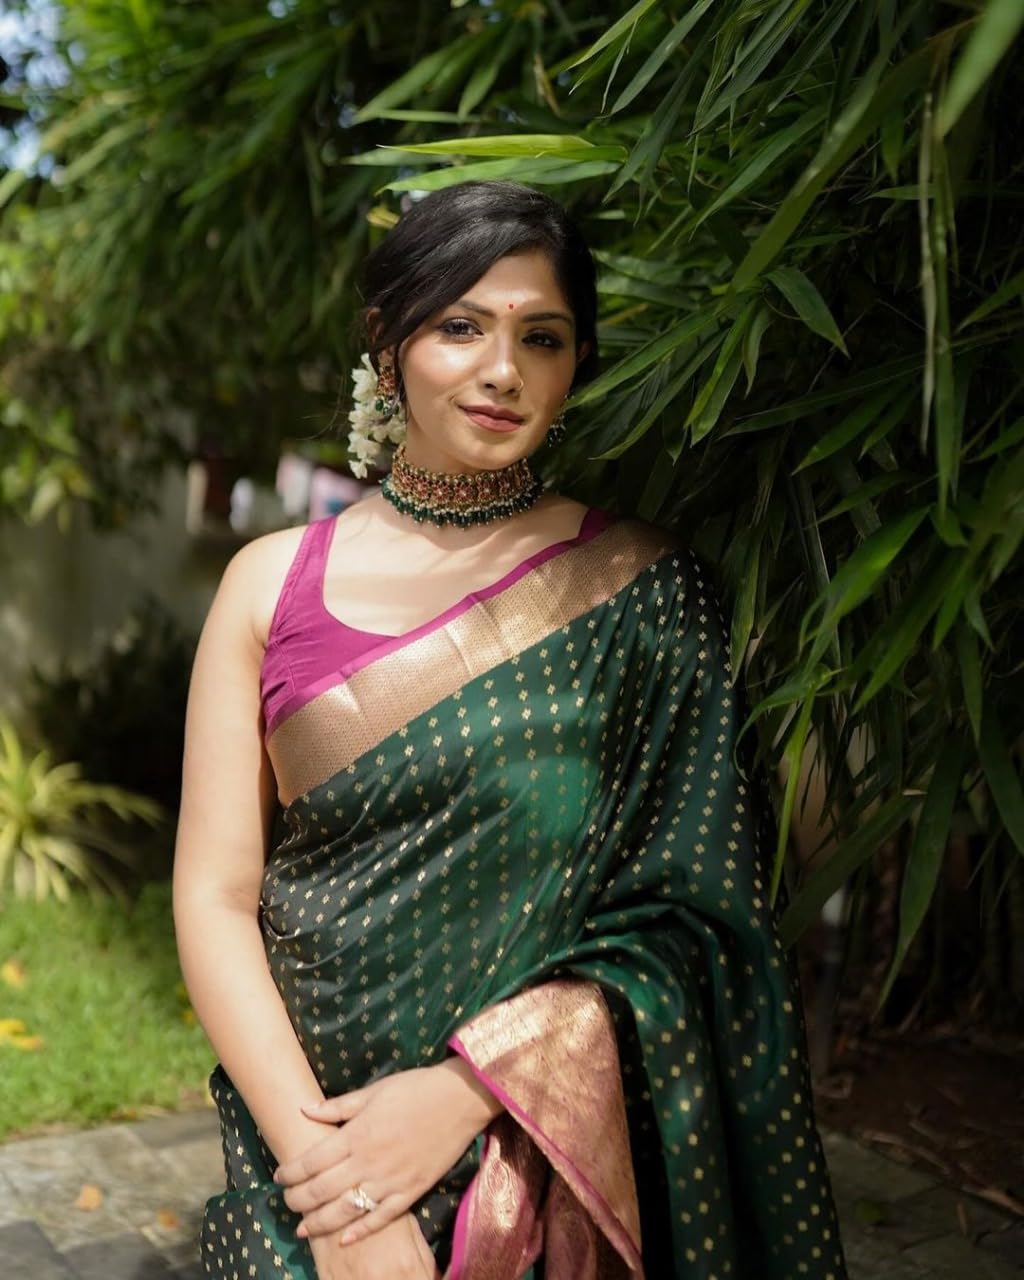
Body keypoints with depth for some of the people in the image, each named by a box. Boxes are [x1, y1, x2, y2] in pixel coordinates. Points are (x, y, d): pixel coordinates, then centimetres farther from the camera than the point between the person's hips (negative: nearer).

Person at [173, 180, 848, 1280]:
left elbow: (683, 915, -7)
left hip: (545, 1149, -1)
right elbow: (215, 894, -2)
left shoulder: (640, 589, -3)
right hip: (303, 1138, 1)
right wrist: (311, 1143, -12)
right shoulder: (272, 581, 1)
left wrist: (464, 1091, -15)